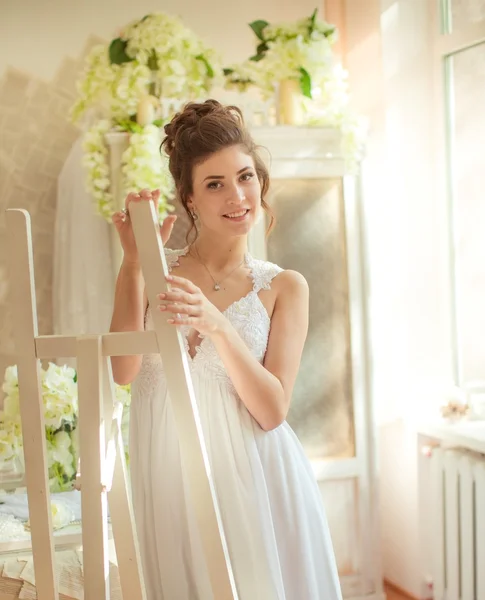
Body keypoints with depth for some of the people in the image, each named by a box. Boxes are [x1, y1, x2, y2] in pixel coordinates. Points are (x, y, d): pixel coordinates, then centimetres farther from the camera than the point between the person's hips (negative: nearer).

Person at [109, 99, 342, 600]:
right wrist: (134, 262, -16)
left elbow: (272, 409, -9)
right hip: (171, 477, 1)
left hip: (252, 478, -1)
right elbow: (123, 371, -11)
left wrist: (217, 325, -23)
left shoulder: (284, 287, 0)